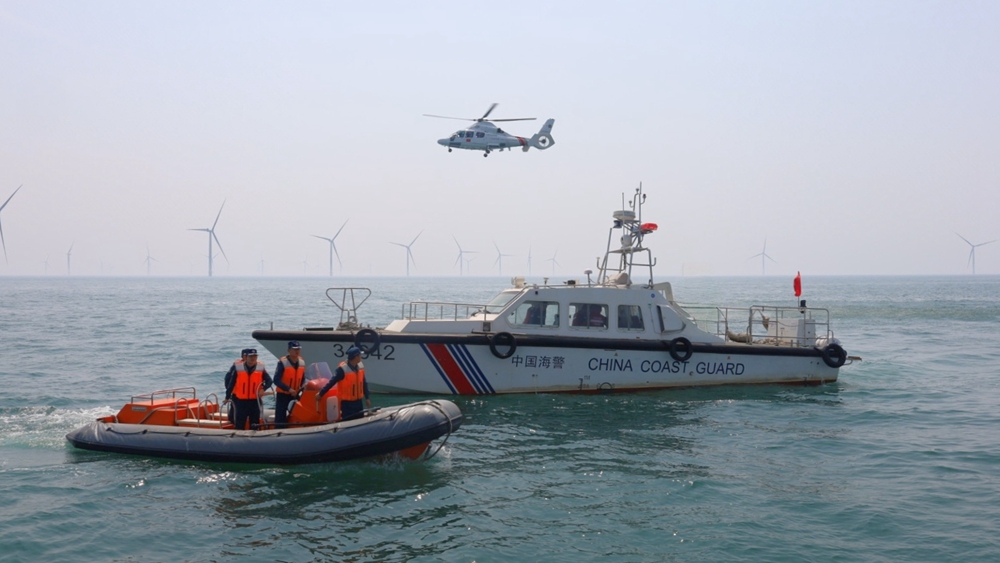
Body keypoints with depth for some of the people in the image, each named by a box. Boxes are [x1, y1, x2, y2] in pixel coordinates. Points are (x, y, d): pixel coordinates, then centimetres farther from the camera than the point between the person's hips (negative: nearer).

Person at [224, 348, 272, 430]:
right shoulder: (238, 367, -7)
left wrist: (263, 389, -18)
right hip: (241, 400, -1)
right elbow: (231, 383, 0)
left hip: (255, 400, 2)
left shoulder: (261, 368, -3)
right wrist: (227, 397, 3)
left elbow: (269, 381, 2)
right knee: (240, 424, 3)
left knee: (255, 422, 10)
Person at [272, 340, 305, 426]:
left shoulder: (302, 362, 3)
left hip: (295, 395, 6)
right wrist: (289, 389, -26)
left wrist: (300, 388, -3)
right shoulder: (282, 362, -15)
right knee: (280, 419, -5)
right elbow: (276, 380, -19)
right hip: (282, 394, -6)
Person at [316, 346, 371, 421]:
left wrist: (367, 398, 14)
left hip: (358, 401, 6)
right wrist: (321, 394, -12)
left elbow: (364, 383, 10)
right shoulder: (343, 369, -21)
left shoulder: (360, 366, 0)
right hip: (347, 402, -6)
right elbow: (331, 382, -16)